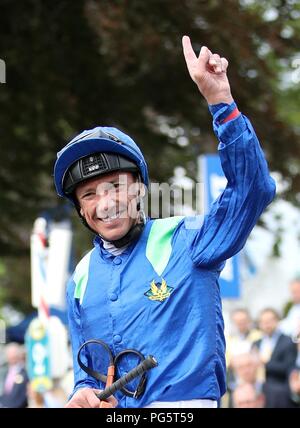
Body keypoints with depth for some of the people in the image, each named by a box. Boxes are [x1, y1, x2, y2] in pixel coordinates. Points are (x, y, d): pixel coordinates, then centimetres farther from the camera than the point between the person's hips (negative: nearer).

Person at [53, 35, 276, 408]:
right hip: (109, 408, 4)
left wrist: (219, 101, -18)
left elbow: (253, 188, -11)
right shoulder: (81, 280, 16)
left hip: (184, 405, -4)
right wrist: (83, 395, 0)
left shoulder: (183, 242, 2)